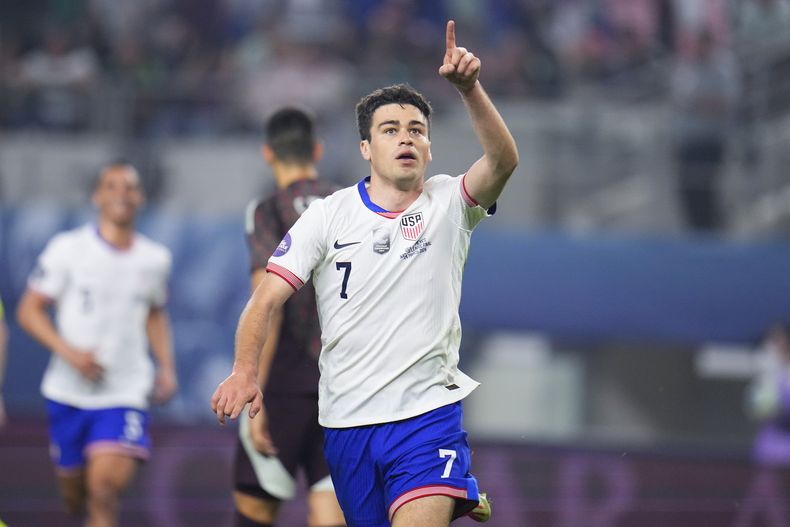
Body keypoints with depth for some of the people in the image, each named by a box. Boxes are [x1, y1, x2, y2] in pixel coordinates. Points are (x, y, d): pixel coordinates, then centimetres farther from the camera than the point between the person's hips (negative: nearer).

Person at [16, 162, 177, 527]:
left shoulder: (155, 259, 5)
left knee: (107, 483, -21)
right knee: (74, 492, 12)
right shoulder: (68, 248, -5)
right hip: (69, 390, 0)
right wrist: (69, 352, -18)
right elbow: (28, 311, -4)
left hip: (125, 391, 0)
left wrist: (166, 367, 10)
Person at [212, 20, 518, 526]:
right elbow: (267, 298, -2)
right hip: (345, 422, 3)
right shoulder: (329, 214, 3)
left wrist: (469, 88, -34)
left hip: (428, 413, -3)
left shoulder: (449, 203, 0)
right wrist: (245, 371, -19)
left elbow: (503, 161, -19)